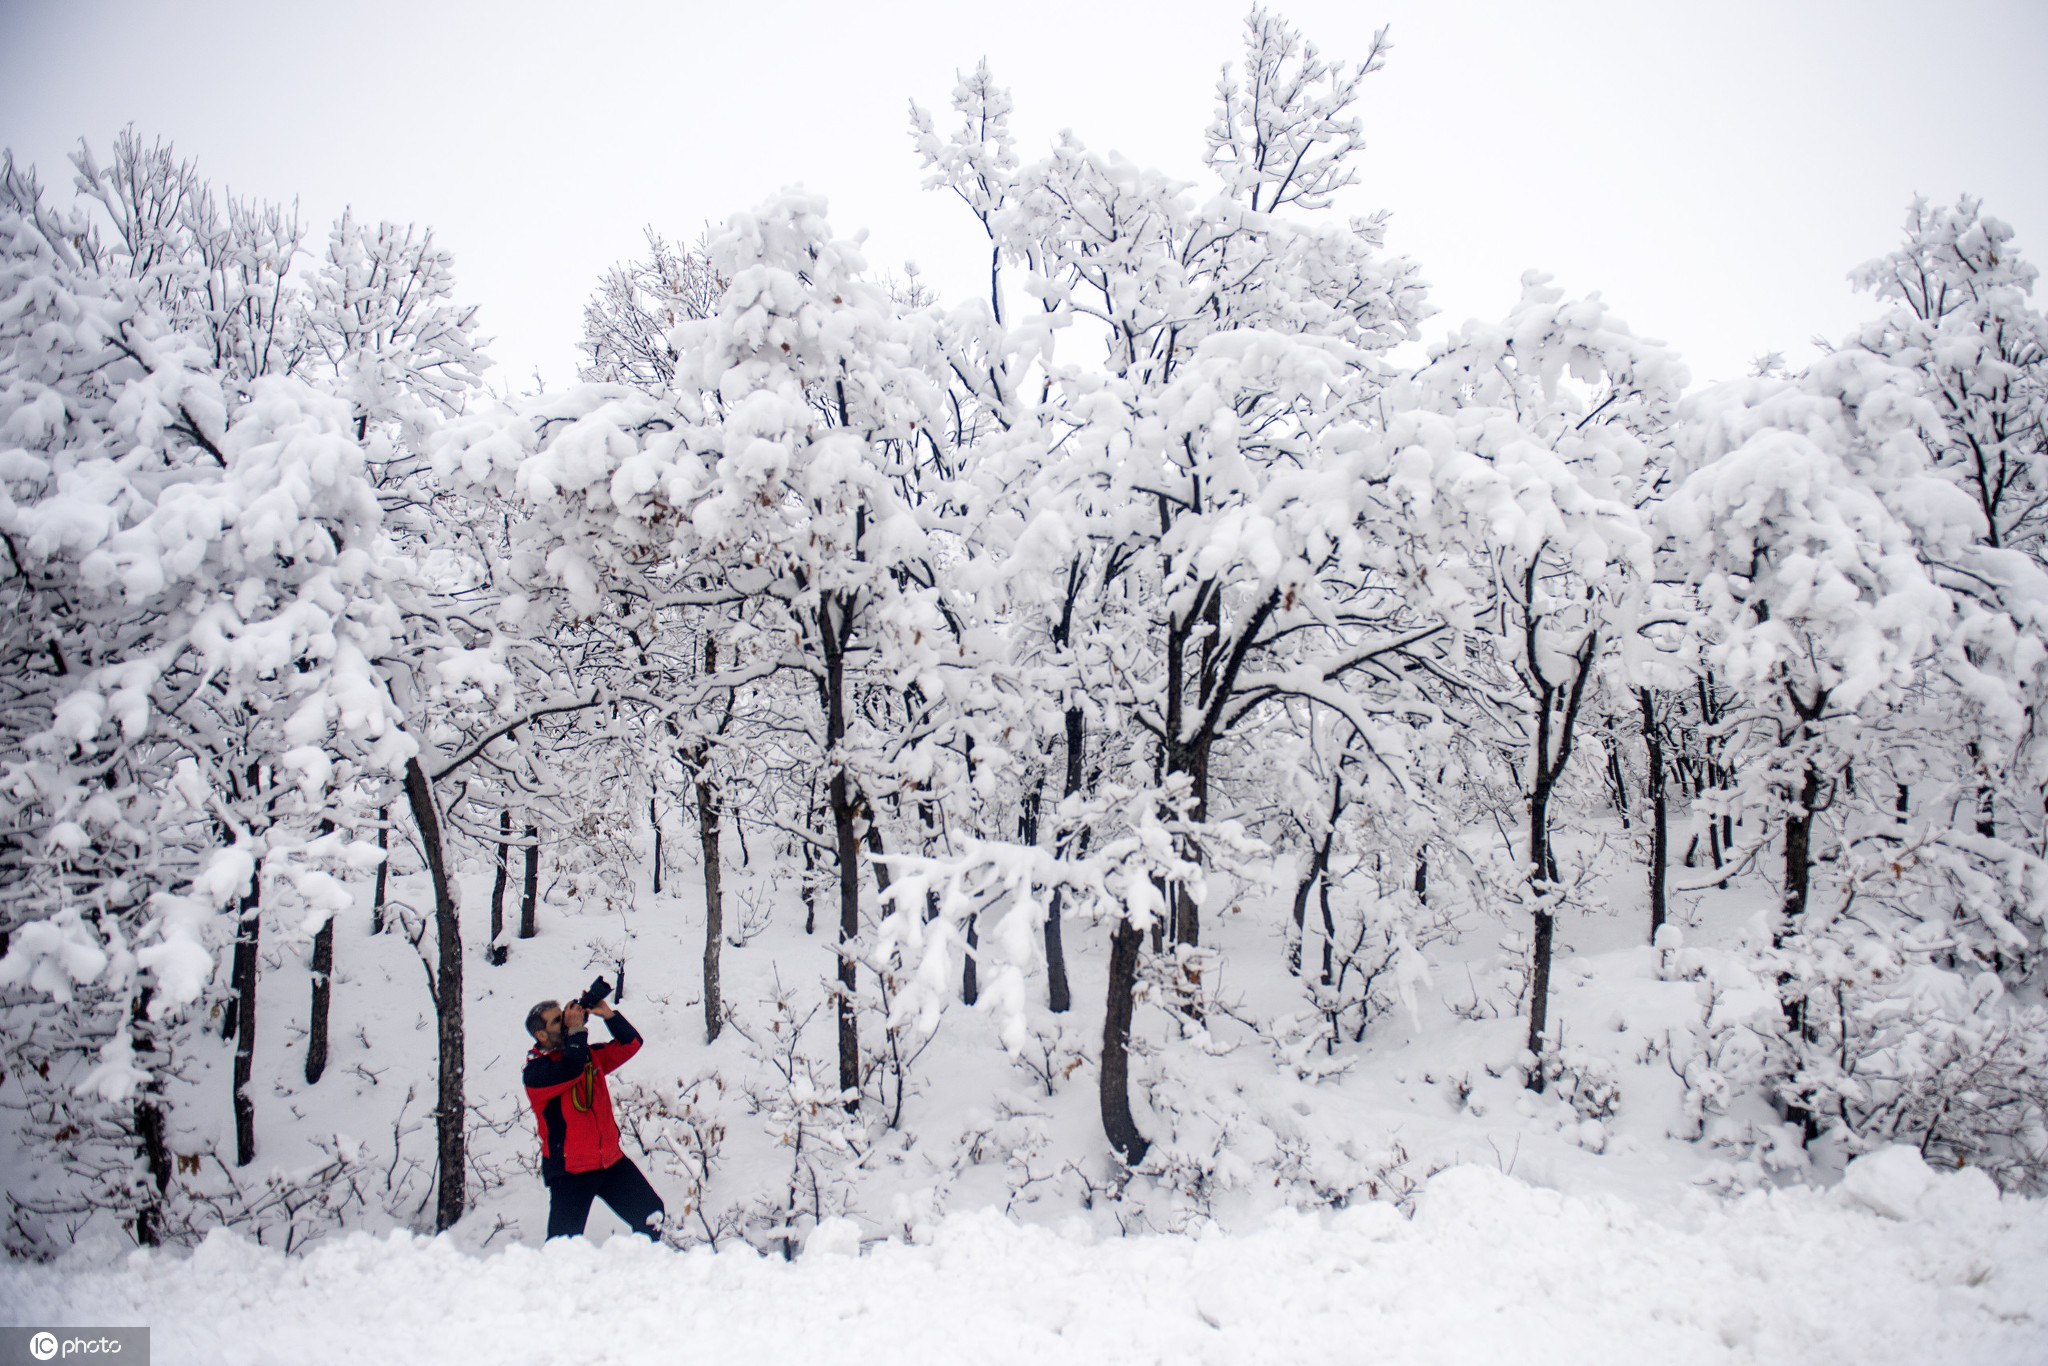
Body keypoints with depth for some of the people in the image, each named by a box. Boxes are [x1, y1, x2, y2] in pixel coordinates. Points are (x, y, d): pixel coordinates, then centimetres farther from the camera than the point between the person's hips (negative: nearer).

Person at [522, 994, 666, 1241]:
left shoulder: (589, 1055, 10)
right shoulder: (535, 1072, -12)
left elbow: (630, 1043, 7)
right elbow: (570, 1070, -30)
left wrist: (607, 1014, -6)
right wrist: (577, 1028, -21)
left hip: (611, 1160, 6)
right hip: (570, 1171, -6)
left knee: (653, 1217, 6)